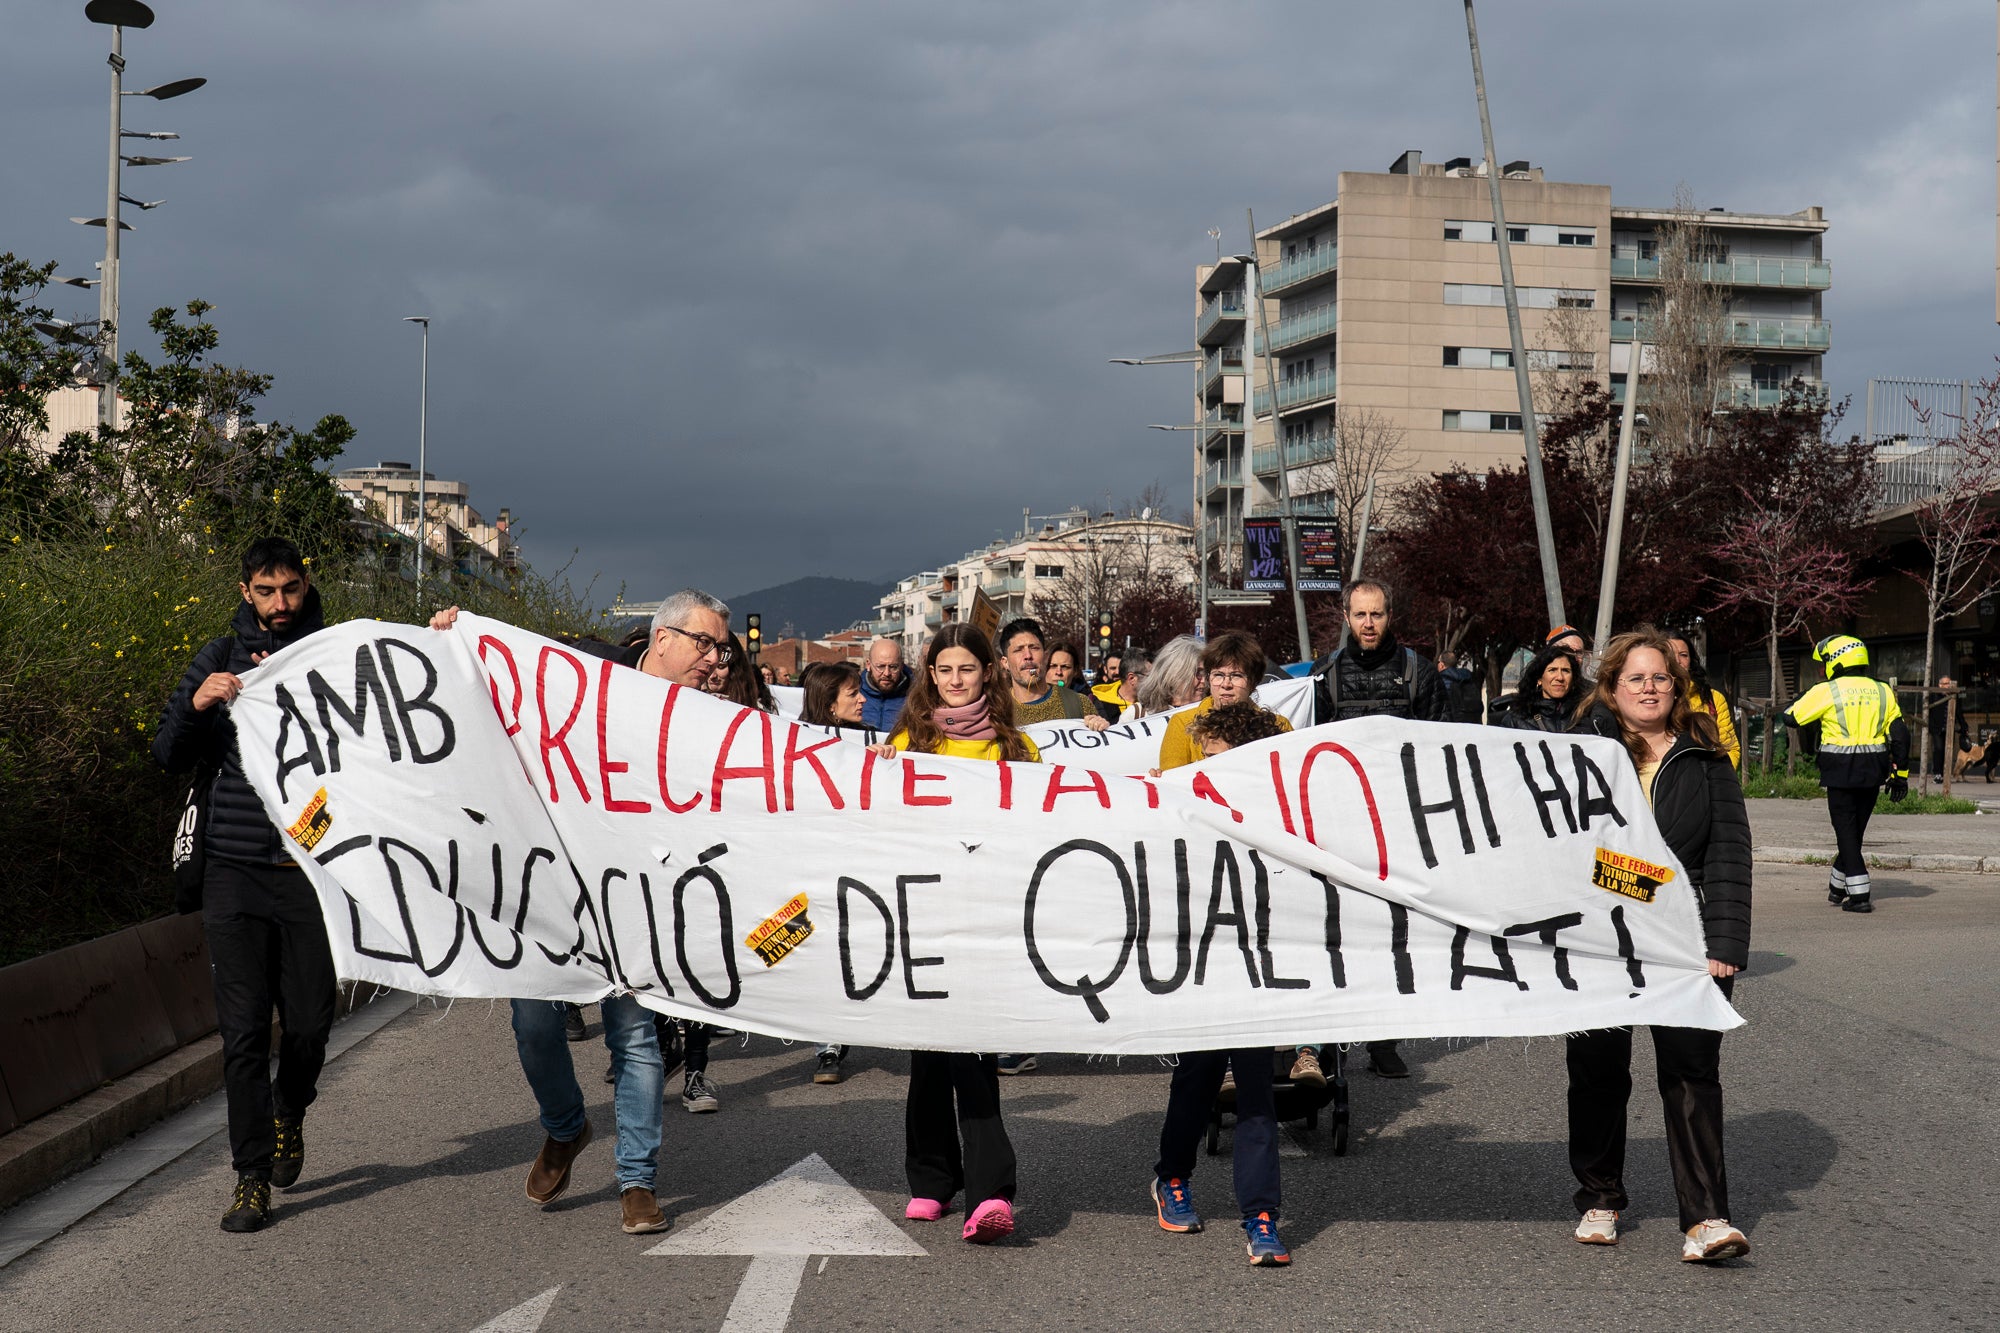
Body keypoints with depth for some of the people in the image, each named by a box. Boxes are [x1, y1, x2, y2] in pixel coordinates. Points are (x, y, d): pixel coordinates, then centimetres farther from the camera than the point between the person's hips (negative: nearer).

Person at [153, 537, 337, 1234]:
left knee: (310, 1020, 3)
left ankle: (290, 1112, 35)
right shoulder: (222, 658, 9)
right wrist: (197, 703, -12)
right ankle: (252, 1177, 6)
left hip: (313, 869, 0)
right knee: (244, 1030, -2)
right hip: (236, 870, 0)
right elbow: (169, 755, 8)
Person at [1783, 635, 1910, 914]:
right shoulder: (1882, 692, 7)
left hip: (1840, 771, -5)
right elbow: (1900, 734, 7)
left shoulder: (1825, 692, -8)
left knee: (1846, 831, 0)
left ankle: (1859, 894, -6)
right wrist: (1900, 773, 12)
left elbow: (1791, 716, -2)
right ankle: (1838, 887, 31)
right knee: (1856, 829, 17)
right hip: (1872, 772, 5)